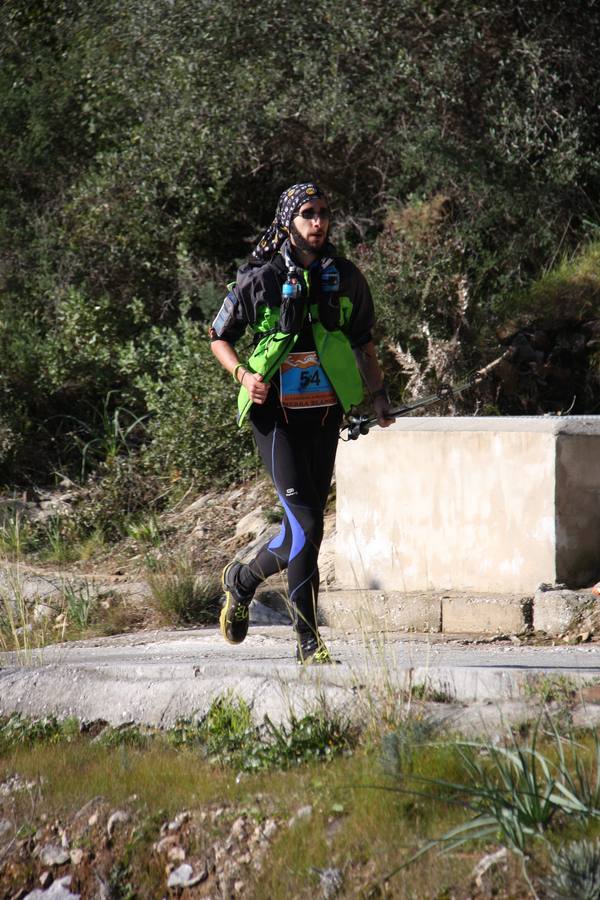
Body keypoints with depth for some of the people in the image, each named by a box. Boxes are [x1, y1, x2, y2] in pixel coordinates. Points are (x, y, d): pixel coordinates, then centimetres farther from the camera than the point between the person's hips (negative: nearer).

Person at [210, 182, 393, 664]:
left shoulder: (346, 277, 6)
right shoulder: (260, 278, -5)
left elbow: (363, 342, 20)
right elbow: (220, 338, 5)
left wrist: (378, 393, 9)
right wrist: (243, 374, -13)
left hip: (325, 413, 5)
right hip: (276, 412, -5)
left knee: (304, 526, 8)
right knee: (306, 525, -13)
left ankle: (243, 579, 37)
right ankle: (308, 641, -5)